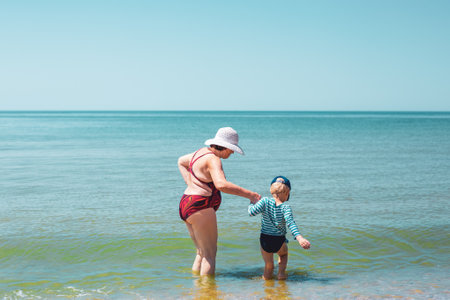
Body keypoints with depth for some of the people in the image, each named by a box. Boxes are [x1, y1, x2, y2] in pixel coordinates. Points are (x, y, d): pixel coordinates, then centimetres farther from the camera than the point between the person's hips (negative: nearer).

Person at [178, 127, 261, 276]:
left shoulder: (203, 152, 14)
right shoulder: (213, 159, -17)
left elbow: (181, 161, 32)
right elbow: (221, 185, -34)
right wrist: (250, 195, -29)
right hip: (199, 208, -10)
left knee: (202, 252, 17)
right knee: (210, 254, -2)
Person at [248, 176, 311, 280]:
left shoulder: (265, 201, -10)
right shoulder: (286, 207, -14)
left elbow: (252, 212, -17)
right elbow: (290, 223, -27)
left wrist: (252, 203, 4)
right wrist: (299, 237, -36)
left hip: (265, 240, 1)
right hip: (279, 241, -1)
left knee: (268, 265, 22)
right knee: (283, 254, 32)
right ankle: (281, 272, 15)